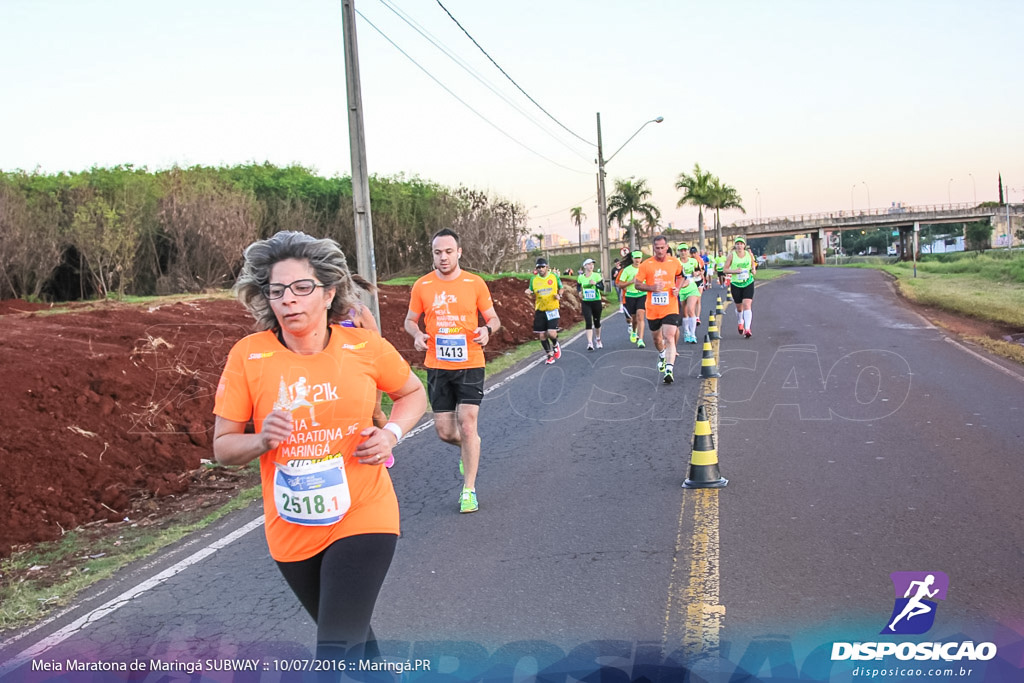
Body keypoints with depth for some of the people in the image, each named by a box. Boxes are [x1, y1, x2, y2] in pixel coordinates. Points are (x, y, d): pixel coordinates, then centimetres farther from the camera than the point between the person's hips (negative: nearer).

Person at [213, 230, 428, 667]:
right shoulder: (248, 356, -10)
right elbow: (222, 446, -3)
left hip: (362, 519, -2)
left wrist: (391, 433, -9)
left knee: (338, 651, -12)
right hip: (291, 531, 2)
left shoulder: (365, 347, -9)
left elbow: (412, 393, 9)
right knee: (351, 636, 24)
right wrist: (262, 440, -24)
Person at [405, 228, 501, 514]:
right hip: (437, 367, 2)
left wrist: (488, 330, -16)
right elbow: (410, 320, 13)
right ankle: (469, 447, 42)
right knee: (444, 431, 6)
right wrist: (417, 334, -9)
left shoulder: (475, 283, -1)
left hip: (470, 364, -2)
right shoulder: (422, 286, 2)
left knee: (467, 424, -10)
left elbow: (493, 318, 7)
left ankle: (469, 490, 4)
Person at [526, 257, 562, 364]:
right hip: (540, 310, 2)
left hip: (552, 309, -2)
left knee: (551, 333, -15)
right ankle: (550, 355, 23)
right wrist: (529, 292, -11)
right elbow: (533, 296, 12)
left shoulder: (554, 276, -1)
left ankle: (555, 345, 21)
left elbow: (560, 288, 15)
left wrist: (559, 295, -5)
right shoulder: (533, 279, 1)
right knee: (541, 335, 3)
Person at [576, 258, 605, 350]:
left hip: (596, 302, 0)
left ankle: (598, 339, 36)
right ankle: (590, 343, -16)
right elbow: (578, 286, 21)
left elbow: (602, 287, -9)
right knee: (588, 323, -11)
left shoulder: (597, 276, -4)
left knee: (597, 321, 12)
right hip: (585, 303, 0)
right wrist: (580, 292, 1)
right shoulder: (580, 277, 2)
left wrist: (595, 283, -26)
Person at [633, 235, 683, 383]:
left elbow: (680, 276, 21)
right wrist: (652, 288, -19)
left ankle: (669, 370, -20)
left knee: (669, 337, -16)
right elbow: (637, 284, -2)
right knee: (656, 337, 18)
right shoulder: (646, 265, -5)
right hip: (652, 309, 1)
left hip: (670, 307, -1)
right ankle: (662, 355, 51)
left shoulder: (675, 262, 1)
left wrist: (677, 288, 1)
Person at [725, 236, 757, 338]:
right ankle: (740, 323, 40)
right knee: (739, 307, 9)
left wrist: (753, 270, -3)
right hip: (736, 284, 0)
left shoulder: (749, 254, 1)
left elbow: (753, 264, 19)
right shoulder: (732, 255, -4)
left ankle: (747, 329, -19)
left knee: (747, 305, -15)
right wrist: (735, 271, -21)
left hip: (748, 283, 0)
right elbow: (725, 269, -4)